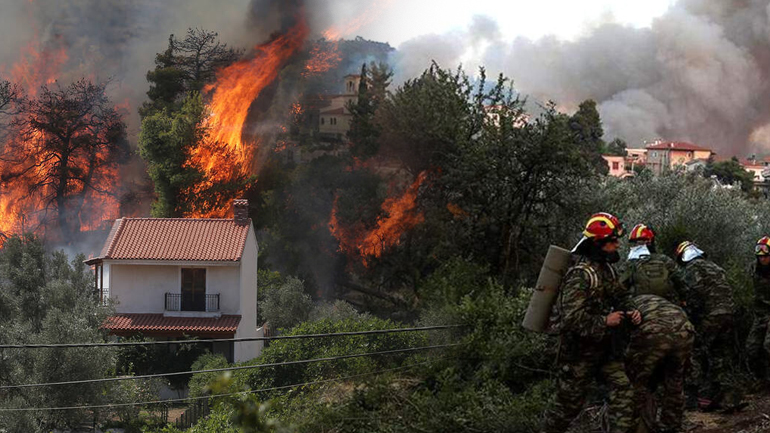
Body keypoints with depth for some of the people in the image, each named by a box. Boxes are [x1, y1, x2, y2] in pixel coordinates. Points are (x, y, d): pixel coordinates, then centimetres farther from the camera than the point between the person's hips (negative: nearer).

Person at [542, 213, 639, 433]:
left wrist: (629, 313, -5)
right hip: (579, 349, -8)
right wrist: (604, 322, -25)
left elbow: (617, 297, 16)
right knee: (569, 401, 5)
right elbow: (571, 318, -30)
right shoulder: (581, 275, -24)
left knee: (624, 387, -6)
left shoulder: (606, 268, 7)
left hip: (603, 347, 8)